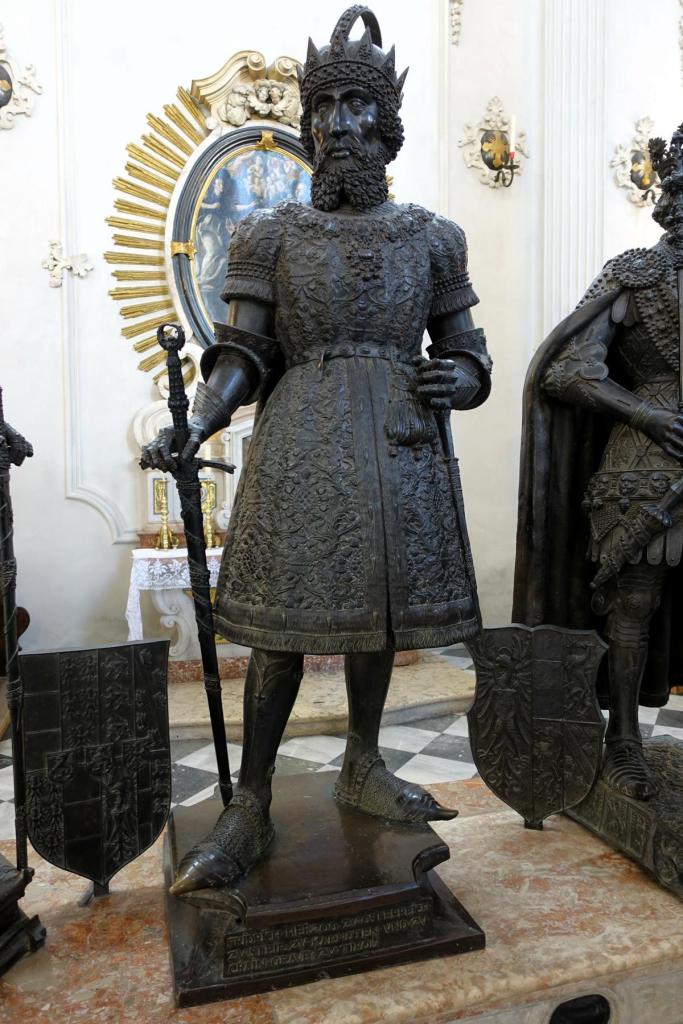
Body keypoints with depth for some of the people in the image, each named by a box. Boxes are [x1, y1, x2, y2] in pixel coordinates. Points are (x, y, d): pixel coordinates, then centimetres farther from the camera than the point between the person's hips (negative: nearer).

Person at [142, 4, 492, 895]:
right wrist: (193, 428, -15)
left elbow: (465, 348, 14)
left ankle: (363, 768, 30)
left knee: (381, 603, 9)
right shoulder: (271, 235, 6)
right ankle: (250, 811, 11)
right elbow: (242, 354, 2)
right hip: (300, 444, -2)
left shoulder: (431, 238, 11)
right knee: (283, 619, -3)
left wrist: (461, 378, -9)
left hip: (397, 445, 3)